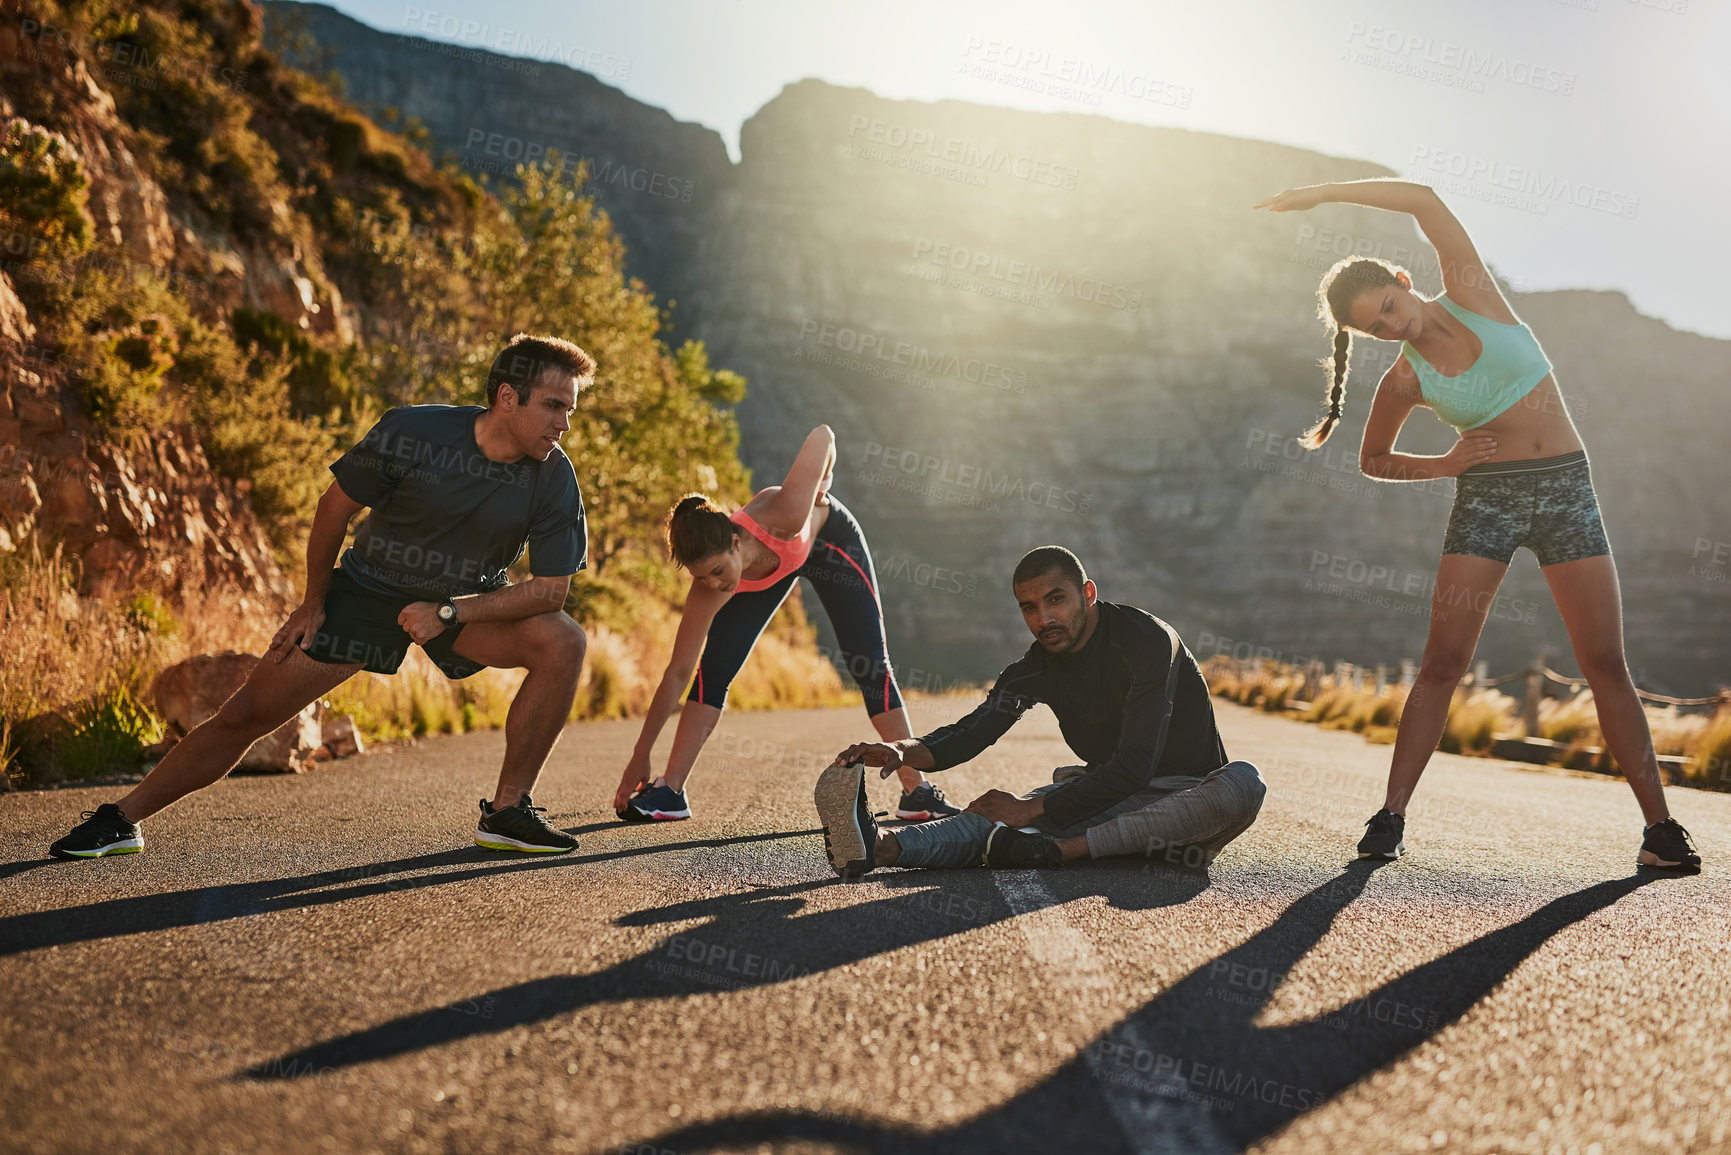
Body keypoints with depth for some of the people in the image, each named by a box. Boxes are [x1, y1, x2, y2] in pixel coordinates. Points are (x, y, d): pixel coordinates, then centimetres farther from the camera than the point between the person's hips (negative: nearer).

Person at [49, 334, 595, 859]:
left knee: (563, 643, -25)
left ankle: (507, 810, -14)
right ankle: (121, 819, 17)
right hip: (366, 591, -1)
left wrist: (449, 612, -24)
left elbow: (552, 588, -17)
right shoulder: (411, 433, -23)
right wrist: (314, 605, -1)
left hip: (464, 605, 1)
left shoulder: (554, 479, -19)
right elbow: (337, 504, -8)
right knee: (248, 713, -4)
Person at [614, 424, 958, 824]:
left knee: (872, 668, -3)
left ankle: (916, 790, 6)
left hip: (827, 538, -1)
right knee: (712, 670, -13)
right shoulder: (707, 593, -35)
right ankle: (671, 791, -4)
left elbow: (821, 435, -33)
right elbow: (677, 673, -27)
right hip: (766, 570, 1)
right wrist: (640, 757, -24)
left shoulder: (784, 514, -46)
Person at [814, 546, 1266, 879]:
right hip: (1111, 792, 4)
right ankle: (881, 847, -52)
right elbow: (970, 733, -6)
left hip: (1187, 795, -3)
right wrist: (902, 750, -29)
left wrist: (1032, 808, -31)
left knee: (1244, 783, -38)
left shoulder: (1147, 640, -20)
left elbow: (1135, 765, -28)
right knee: (1003, 816, -26)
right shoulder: (1038, 667, 0)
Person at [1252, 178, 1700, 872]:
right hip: (1486, 498, 0)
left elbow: (1425, 200, -12)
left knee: (1605, 664, -2)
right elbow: (1372, 460, 14)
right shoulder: (1404, 380, 1)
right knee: (1443, 660, -7)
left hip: (1566, 487, 0)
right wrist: (1444, 465, -2)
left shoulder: (1470, 294, -1)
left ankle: (1660, 827, 4)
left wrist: (1321, 194, -9)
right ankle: (1390, 818, -4)